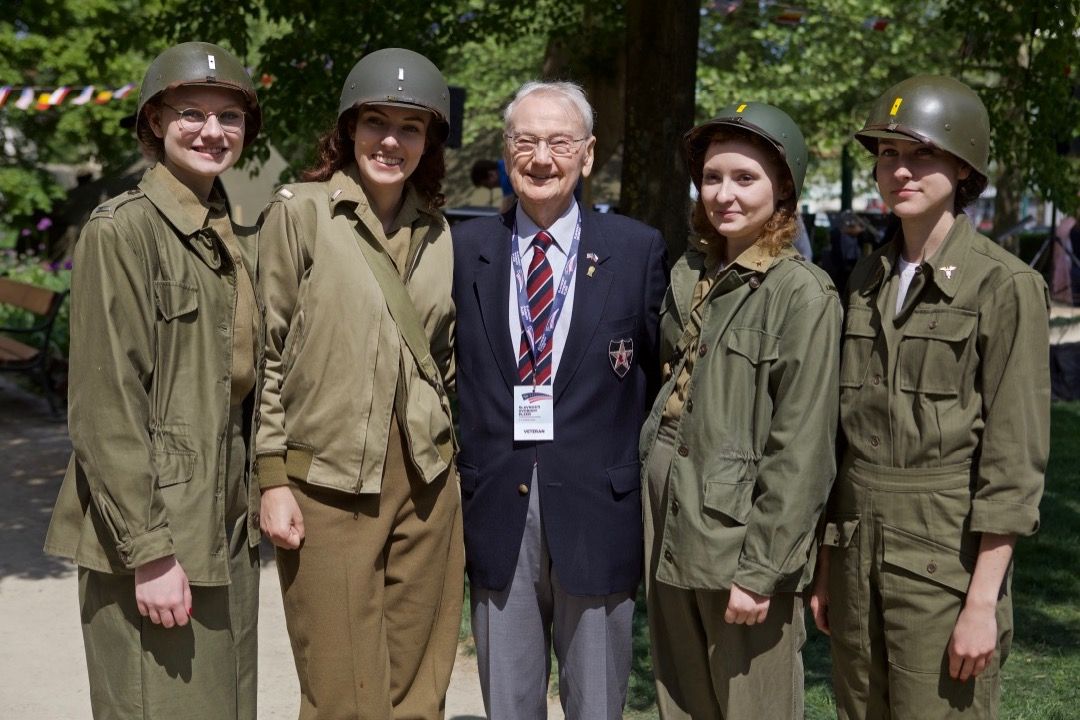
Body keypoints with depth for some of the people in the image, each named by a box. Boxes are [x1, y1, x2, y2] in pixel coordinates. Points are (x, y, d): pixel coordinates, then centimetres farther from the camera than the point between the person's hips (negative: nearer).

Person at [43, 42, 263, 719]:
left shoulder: (238, 238, 13)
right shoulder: (121, 229, -11)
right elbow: (105, 405, -15)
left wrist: (245, 524, 14)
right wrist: (149, 553, -18)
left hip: (226, 534, 8)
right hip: (154, 538, -7)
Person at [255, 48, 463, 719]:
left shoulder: (438, 232, 10)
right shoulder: (300, 212, -4)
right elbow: (267, 354, -4)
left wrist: (455, 466, 15)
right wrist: (272, 477, -9)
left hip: (426, 485, 5)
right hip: (329, 480, -4)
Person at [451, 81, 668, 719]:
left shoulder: (639, 250, 0)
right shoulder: (465, 248, 4)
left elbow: (661, 378, 4)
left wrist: (654, 501, 1)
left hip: (597, 516, -1)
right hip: (496, 515, 1)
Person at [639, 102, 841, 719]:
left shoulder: (802, 293, -12)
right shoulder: (691, 273, 10)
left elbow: (801, 451, -15)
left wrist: (761, 569, -16)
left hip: (740, 534, -6)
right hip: (670, 528, 7)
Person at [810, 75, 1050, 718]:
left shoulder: (1005, 286, -9)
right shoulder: (867, 280, 10)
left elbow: (1015, 457, -12)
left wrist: (983, 600, -16)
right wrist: (827, 565, 12)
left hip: (950, 556, -6)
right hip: (860, 550, 6)